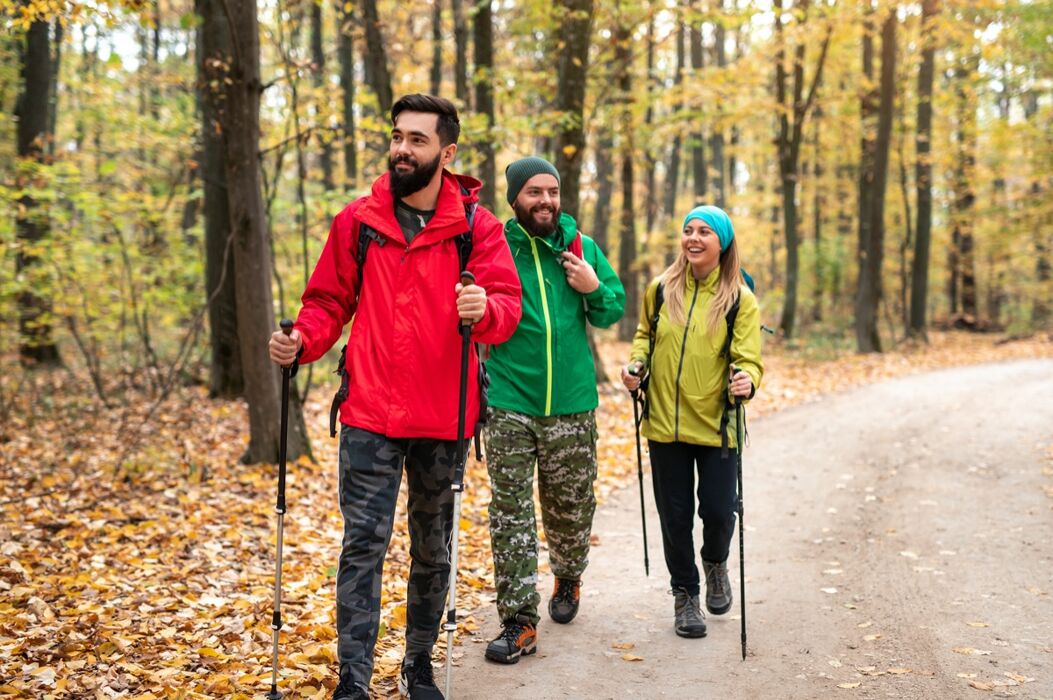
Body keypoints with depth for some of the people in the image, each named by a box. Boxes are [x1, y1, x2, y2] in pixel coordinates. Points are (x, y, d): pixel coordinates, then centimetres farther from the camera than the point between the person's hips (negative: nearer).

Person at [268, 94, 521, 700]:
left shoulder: (477, 225, -1)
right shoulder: (358, 220, 3)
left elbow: (508, 306, -7)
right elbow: (329, 300, 9)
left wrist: (483, 310, -29)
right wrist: (302, 341, -10)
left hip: (443, 420, 1)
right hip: (370, 414, 0)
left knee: (433, 548, 13)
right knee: (363, 544, -3)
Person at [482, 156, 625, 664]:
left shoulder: (582, 246, 6)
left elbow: (613, 312, 11)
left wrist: (594, 288, -7)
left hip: (572, 403, 2)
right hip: (509, 402, -2)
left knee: (570, 507, 14)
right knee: (511, 511, -3)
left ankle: (568, 577, 42)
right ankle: (519, 621, 2)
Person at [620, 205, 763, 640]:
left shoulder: (740, 300, -5)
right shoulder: (660, 290, 2)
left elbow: (748, 358, -9)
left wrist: (746, 380, -31)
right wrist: (636, 362, -1)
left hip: (716, 425, -2)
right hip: (665, 423, 2)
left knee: (717, 511, 1)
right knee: (675, 514, 8)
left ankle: (716, 563, 36)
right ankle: (685, 594, 27)